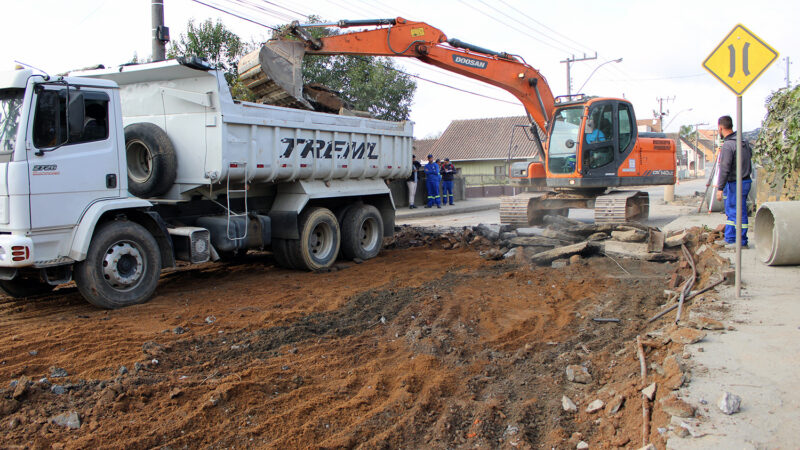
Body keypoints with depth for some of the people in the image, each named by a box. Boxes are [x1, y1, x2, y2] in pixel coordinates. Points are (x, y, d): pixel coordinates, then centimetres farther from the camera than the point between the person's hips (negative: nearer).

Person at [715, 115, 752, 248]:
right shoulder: (744, 141, 9)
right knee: (731, 212, 17)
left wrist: (720, 188, -22)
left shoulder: (728, 145, -19)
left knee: (739, 213, -1)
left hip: (736, 184, -9)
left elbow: (725, 168, -23)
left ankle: (742, 242, 6)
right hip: (745, 181, 9)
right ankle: (729, 239, 24)